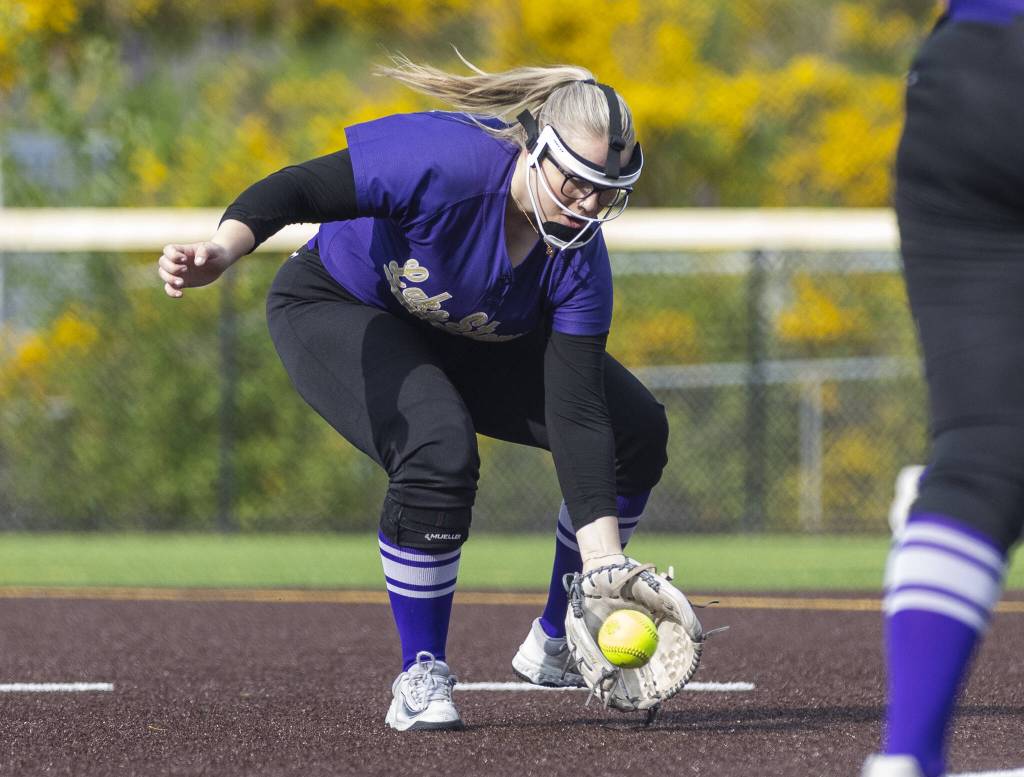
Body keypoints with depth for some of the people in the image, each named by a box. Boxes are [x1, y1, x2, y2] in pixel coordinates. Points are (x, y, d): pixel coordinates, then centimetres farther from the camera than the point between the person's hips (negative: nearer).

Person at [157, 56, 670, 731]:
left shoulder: (581, 263, -24)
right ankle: (421, 678, -14)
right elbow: (297, 189, -33)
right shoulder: (442, 160, -38)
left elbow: (576, 414, -26)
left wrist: (604, 561, -33)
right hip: (336, 312, -6)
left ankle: (556, 643, 16)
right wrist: (224, 250, -53)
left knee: (638, 431, -2)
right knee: (439, 452, -33)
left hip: (476, 342, 6)